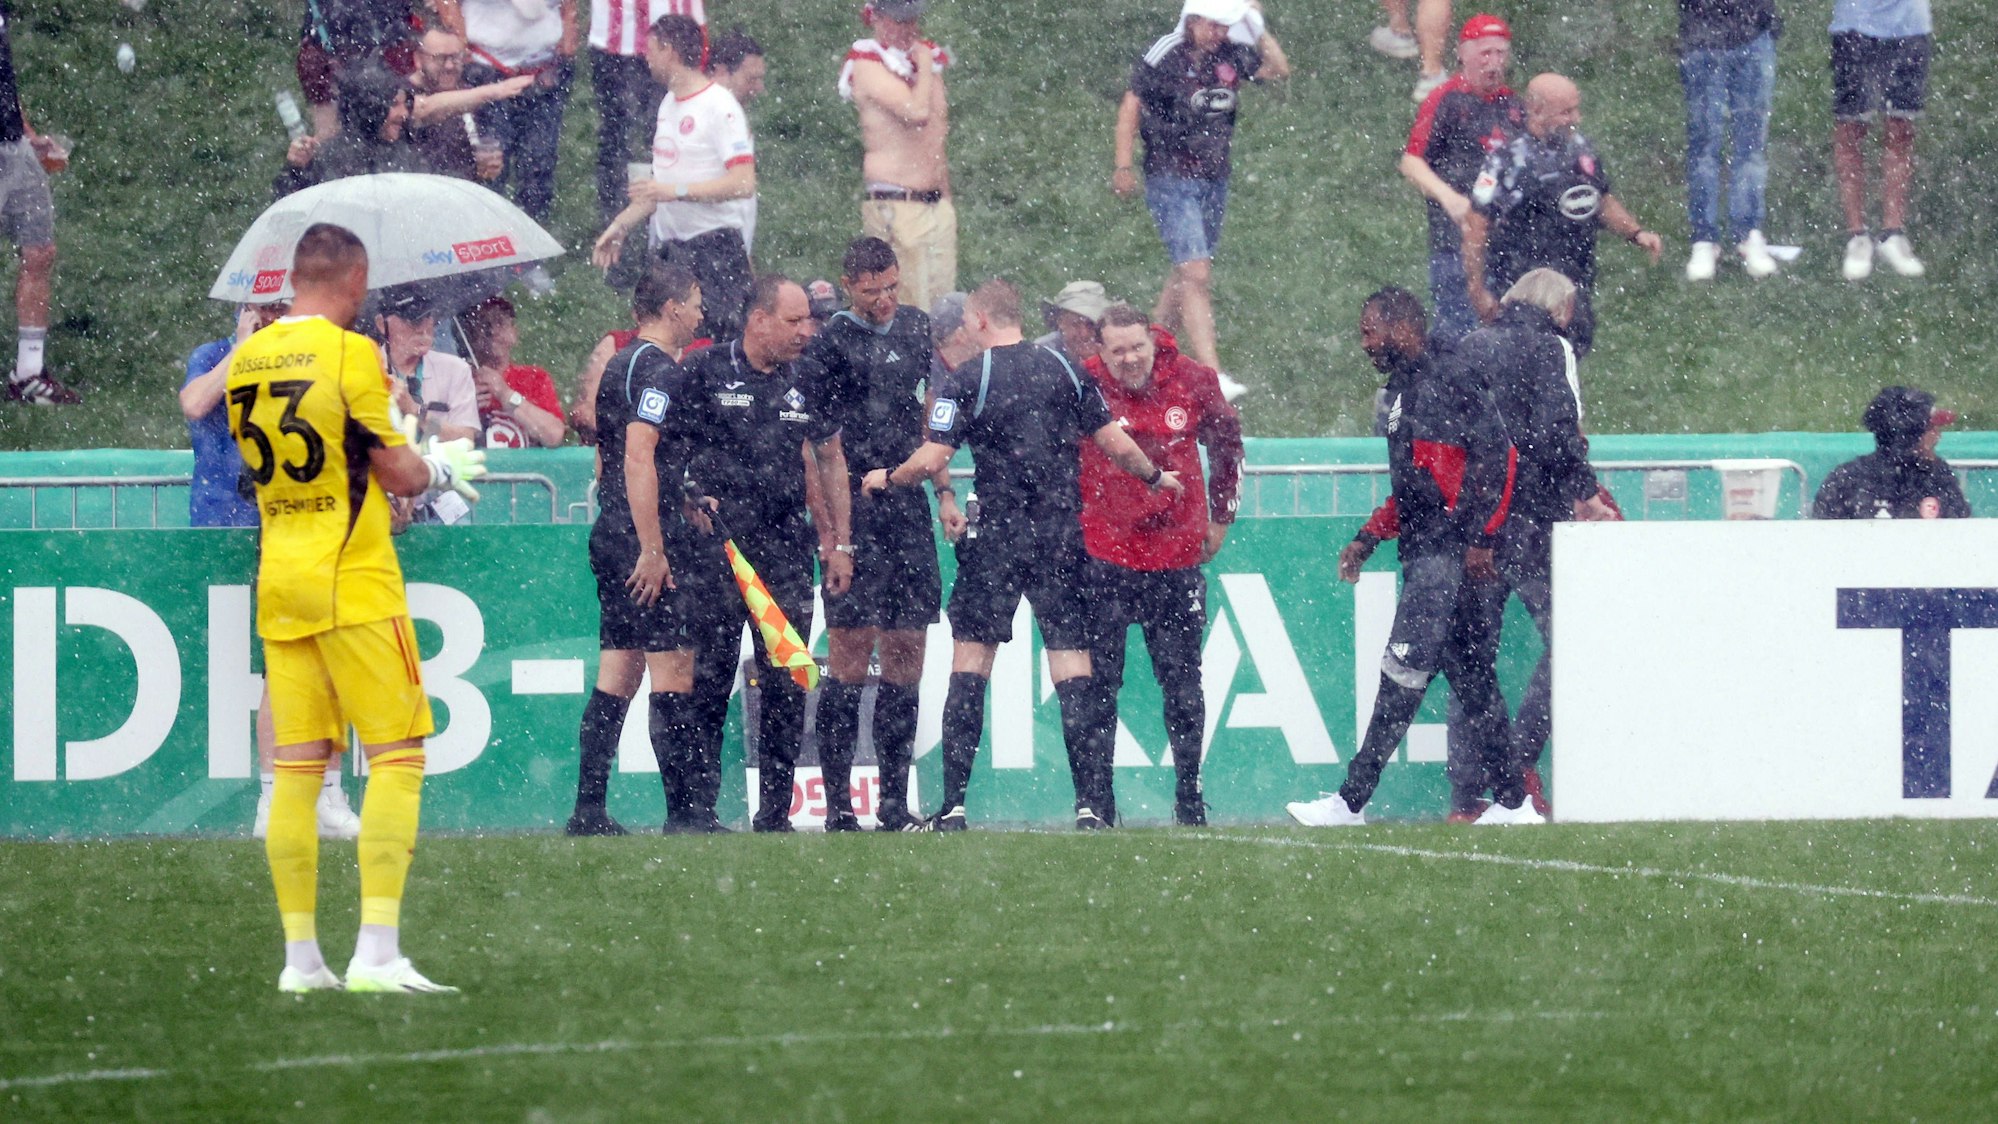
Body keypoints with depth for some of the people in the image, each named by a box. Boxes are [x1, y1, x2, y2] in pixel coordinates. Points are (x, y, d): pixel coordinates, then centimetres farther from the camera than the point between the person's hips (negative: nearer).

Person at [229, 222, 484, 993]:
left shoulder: (246, 361, 8)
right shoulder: (350, 355, -11)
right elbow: (399, 474, -9)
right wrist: (443, 467, 13)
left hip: (278, 581, 6)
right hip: (353, 582, -6)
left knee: (298, 768, 7)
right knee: (397, 756, -3)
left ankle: (301, 958, 5)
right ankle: (376, 952, -12)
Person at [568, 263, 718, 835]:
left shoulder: (623, 364, 18)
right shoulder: (660, 370, -12)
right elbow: (638, 459, -21)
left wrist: (685, 510, 27)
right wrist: (653, 548, -22)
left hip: (612, 535, 10)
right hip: (648, 540, -10)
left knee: (617, 676, 9)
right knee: (673, 675, -7)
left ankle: (588, 809, 7)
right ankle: (684, 811, -7)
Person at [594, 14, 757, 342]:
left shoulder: (720, 105, -11)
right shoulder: (669, 104, 17)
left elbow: (743, 183, -20)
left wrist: (677, 191, -24)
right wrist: (620, 225, 20)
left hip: (713, 244, -8)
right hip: (669, 246, 8)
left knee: (719, 338, -13)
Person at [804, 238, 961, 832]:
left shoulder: (914, 326, 15)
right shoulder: (829, 344, -6)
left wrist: (945, 495, 21)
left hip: (909, 513, 6)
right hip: (855, 512, -6)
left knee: (906, 656, 6)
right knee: (850, 655, -8)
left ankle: (894, 803, 10)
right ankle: (837, 804, -5)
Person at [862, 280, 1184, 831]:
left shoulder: (965, 381, -5)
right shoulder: (1064, 371, 5)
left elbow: (930, 460, -10)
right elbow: (1115, 444, 7)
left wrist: (886, 479, 10)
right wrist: (1155, 476, 26)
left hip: (996, 538, -2)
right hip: (1062, 537, 3)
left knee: (969, 663, 5)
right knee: (1074, 665, 3)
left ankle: (953, 804, 0)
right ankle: (1090, 802, -4)